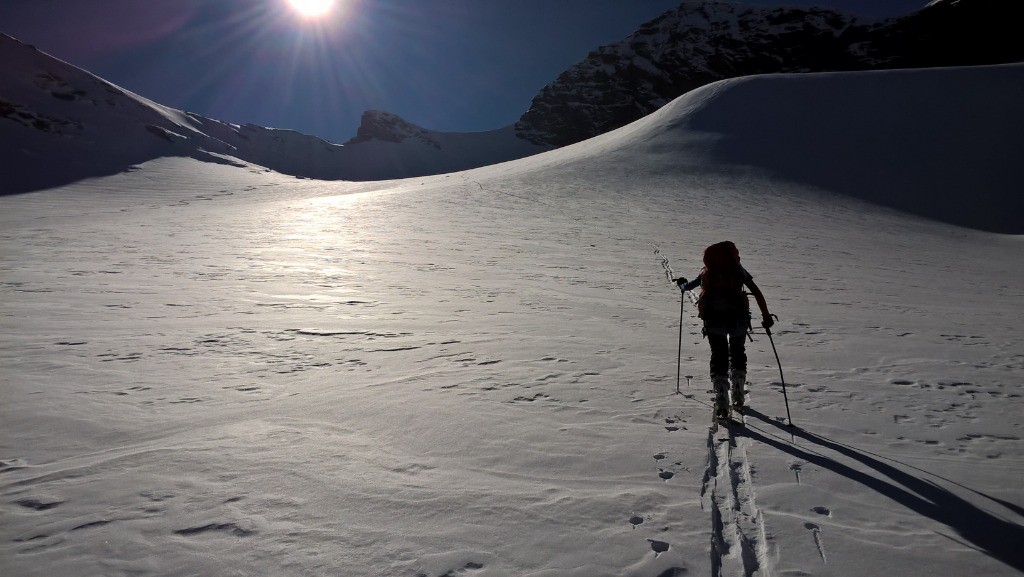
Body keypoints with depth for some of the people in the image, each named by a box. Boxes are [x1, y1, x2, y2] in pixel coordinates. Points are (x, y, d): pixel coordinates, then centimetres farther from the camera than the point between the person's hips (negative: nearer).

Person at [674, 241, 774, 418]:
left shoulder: (706, 272, 18)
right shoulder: (737, 269, 15)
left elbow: (687, 287, 29)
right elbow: (756, 292, 9)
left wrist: (682, 284, 52)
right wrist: (766, 315, 13)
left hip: (713, 319, 1)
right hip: (737, 317, 0)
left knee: (718, 357, 11)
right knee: (738, 354, 22)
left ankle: (721, 404, -1)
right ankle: (738, 399, 20)